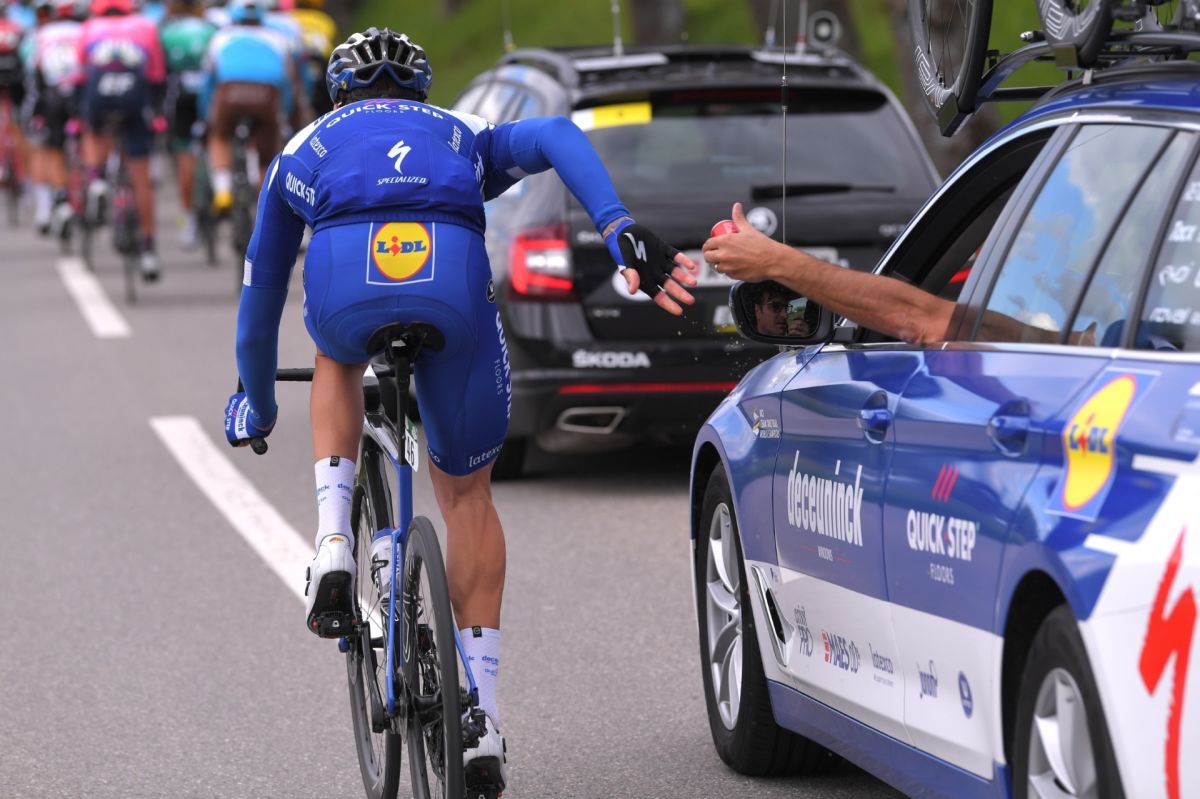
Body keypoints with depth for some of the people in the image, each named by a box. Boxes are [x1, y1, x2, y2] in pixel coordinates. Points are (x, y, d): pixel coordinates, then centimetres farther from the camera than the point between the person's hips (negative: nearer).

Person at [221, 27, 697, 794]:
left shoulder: (305, 149, 38)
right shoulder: (465, 135, 36)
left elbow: (262, 290, 46)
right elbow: (557, 136, 12)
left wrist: (255, 403, 60)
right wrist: (620, 227, -2)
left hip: (345, 284, 0)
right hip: (455, 288, 0)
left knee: (338, 359, 40)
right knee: (467, 492, 21)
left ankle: (334, 543, 19)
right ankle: (482, 719, 15)